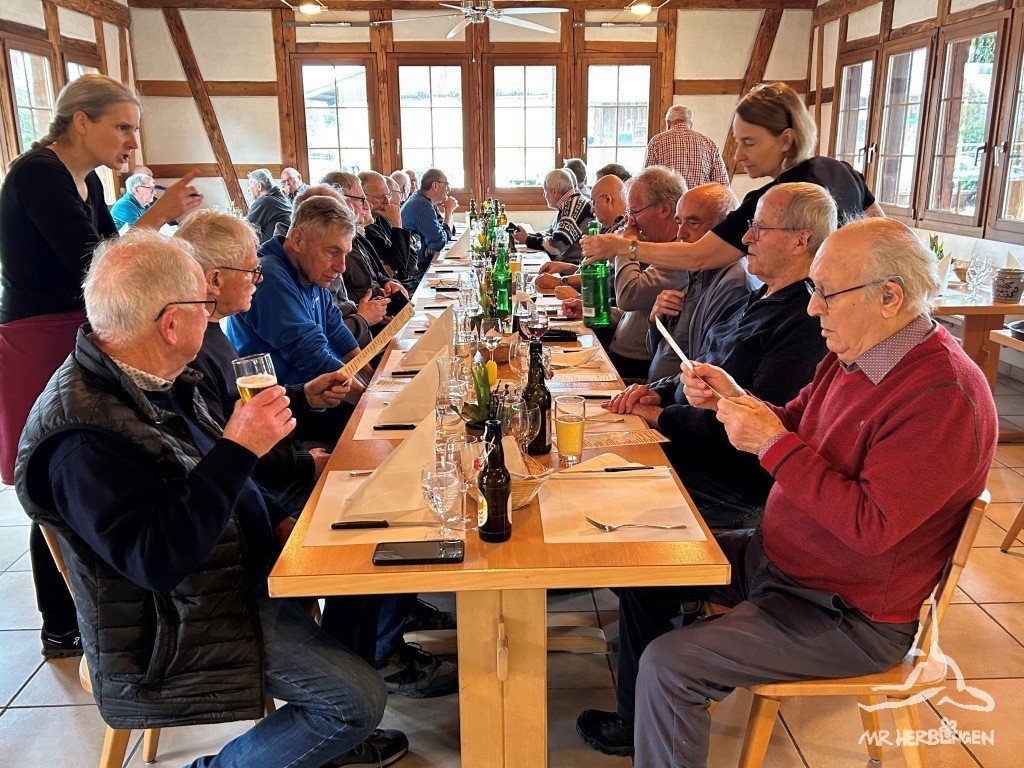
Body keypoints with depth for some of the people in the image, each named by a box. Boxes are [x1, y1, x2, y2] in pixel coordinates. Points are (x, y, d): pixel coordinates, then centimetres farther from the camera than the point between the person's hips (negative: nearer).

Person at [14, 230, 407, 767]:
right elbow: (157, 559, -33)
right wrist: (238, 448, -34)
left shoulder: (152, 380, 1)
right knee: (358, 699, -13)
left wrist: (278, 521, 5)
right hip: (181, 628, -10)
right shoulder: (81, 438, -30)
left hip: (240, 567, 10)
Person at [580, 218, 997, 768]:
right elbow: (794, 427, 13)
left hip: (848, 615, -9)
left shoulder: (945, 397, -27)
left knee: (668, 664, -20)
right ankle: (643, 719, 30)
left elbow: (871, 526, -31)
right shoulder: (854, 356, 1)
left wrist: (773, 443, -28)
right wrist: (735, 400, -6)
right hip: (775, 556, 9)